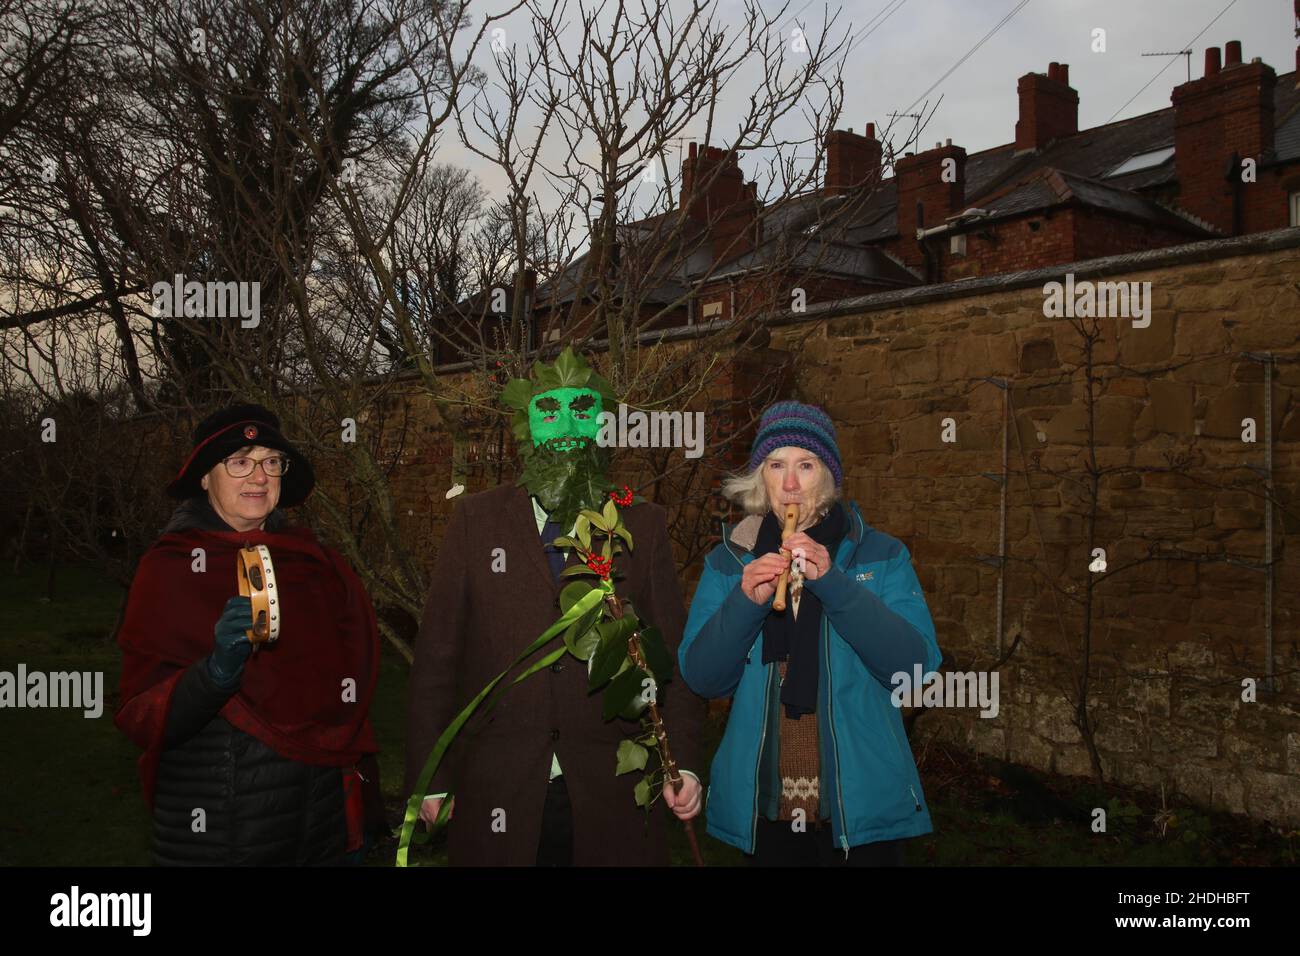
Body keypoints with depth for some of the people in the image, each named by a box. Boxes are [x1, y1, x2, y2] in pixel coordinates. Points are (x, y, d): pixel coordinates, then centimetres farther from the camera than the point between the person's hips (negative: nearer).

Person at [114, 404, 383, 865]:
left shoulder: (310, 556, 2)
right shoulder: (170, 567, -8)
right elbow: (142, 719, -11)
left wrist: (365, 801, 9)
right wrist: (218, 669, -29)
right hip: (216, 826, -3)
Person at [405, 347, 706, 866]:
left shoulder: (643, 524, 4)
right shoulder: (475, 518, 2)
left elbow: (673, 651, 3)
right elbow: (437, 654, 2)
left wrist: (684, 762, -3)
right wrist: (430, 778, 0)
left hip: (608, 800, 0)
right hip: (497, 798, 0)